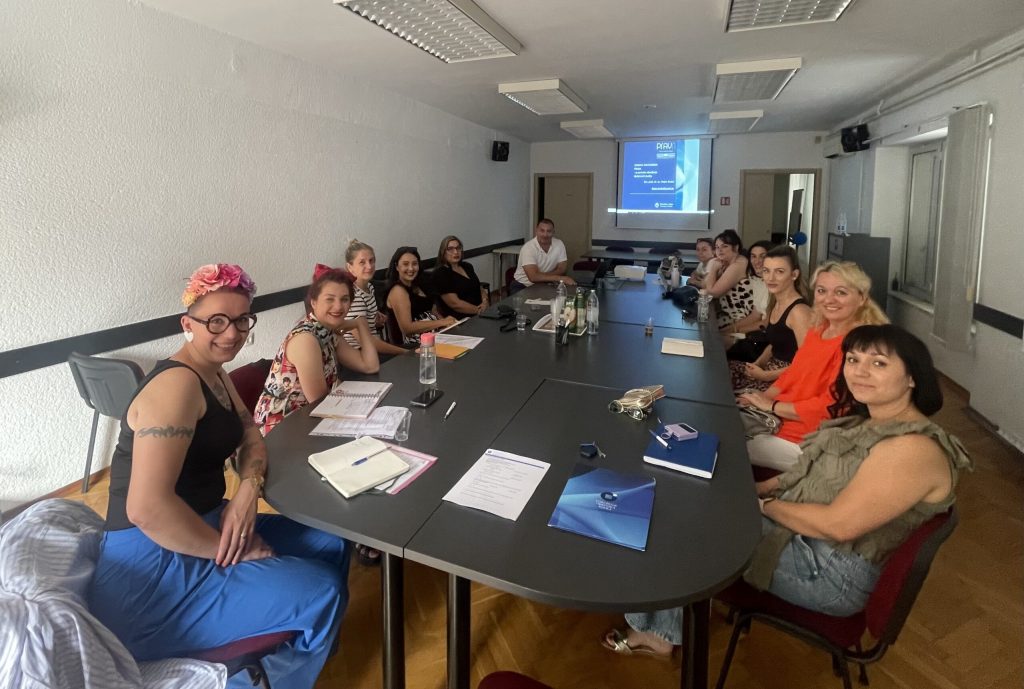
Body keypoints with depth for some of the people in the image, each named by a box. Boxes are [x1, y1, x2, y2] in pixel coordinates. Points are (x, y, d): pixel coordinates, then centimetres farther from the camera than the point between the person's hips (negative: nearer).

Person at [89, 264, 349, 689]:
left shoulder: (214, 374, 7)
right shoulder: (177, 384, -24)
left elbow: (250, 436, 11)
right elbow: (146, 508, -32)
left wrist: (248, 492, -10)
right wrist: (232, 551, -19)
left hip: (197, 528, 10)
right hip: (152, 571, -10)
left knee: (331, 546, 10)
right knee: (321, 592, -14)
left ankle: (307, 650, 31)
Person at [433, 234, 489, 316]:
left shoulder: (467, 266, 18)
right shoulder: (440, 273, -5)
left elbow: (480, 289, 20)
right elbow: (455, 304, -13)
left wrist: (485, 302, -2)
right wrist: (479, 310, -14)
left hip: (479, 315, 8)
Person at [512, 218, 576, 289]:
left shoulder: (559, 244, -5)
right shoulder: (528, 248, -20)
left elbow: (561, 270, -4)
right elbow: (533, 277, -28)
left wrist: (541, 276, -21)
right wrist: (560, 278, -32)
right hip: (523, 286, -4)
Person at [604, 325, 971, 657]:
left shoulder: (913, 448, -24)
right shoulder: (868, 421, 7)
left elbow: (837, 524, -27)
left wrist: (761, 504, -14)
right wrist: (754, 490, 0)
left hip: (831, 572, -9)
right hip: (801, 534, 9)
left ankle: (659, 629, 17)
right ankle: (660, 629, 11)